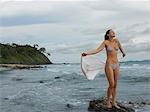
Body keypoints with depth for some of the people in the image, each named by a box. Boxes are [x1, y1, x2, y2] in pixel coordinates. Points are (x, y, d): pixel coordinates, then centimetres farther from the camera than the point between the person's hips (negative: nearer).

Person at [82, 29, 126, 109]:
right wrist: (87, 53, -29)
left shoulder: (116, 40, 8)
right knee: (111, 85, -7)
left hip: (116, 65, 5)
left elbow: (120, 46, 31)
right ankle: (108, 101, 11)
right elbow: (97, 50, -16)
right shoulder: (105, 42, -6)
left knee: (115, 85, 6)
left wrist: (123, 52, 44)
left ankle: (114, 102, 14)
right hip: (109, 65, -5)